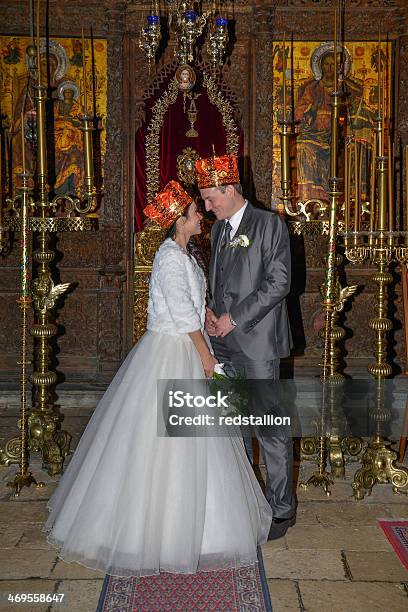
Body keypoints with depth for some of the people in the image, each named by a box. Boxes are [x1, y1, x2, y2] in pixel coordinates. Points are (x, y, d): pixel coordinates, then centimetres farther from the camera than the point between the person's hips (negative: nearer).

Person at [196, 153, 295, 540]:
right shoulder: (218, 229, 16)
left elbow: (279, 282, -13)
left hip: (256, 342, -7)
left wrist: (234, 317, -15)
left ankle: (280, 509, 11)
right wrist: (210, 310, 4)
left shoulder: (269, 224, -6)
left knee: (270, 428, -3)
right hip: (224, 343, 8)